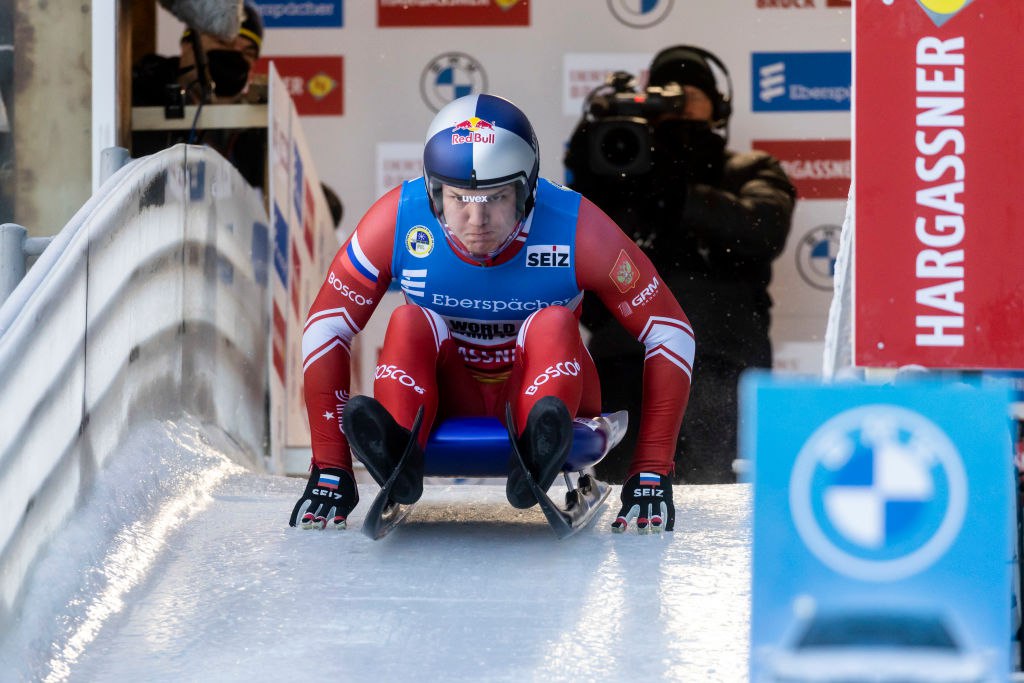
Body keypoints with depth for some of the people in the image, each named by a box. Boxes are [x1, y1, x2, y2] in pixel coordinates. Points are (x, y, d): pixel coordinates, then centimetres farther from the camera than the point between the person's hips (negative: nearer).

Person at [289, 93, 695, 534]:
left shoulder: (577, 230, -20)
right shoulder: (398, 221, -18)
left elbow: (670, 334, -15)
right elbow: (323, 329, -13)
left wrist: (651, 474, -20)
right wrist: (330, 471, -18)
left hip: (553, 394, -1)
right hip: (442, 404, 1)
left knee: (553, 325, -29)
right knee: (410, 324, -26)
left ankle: (538, 452, -57)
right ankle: (395, 448, -54)